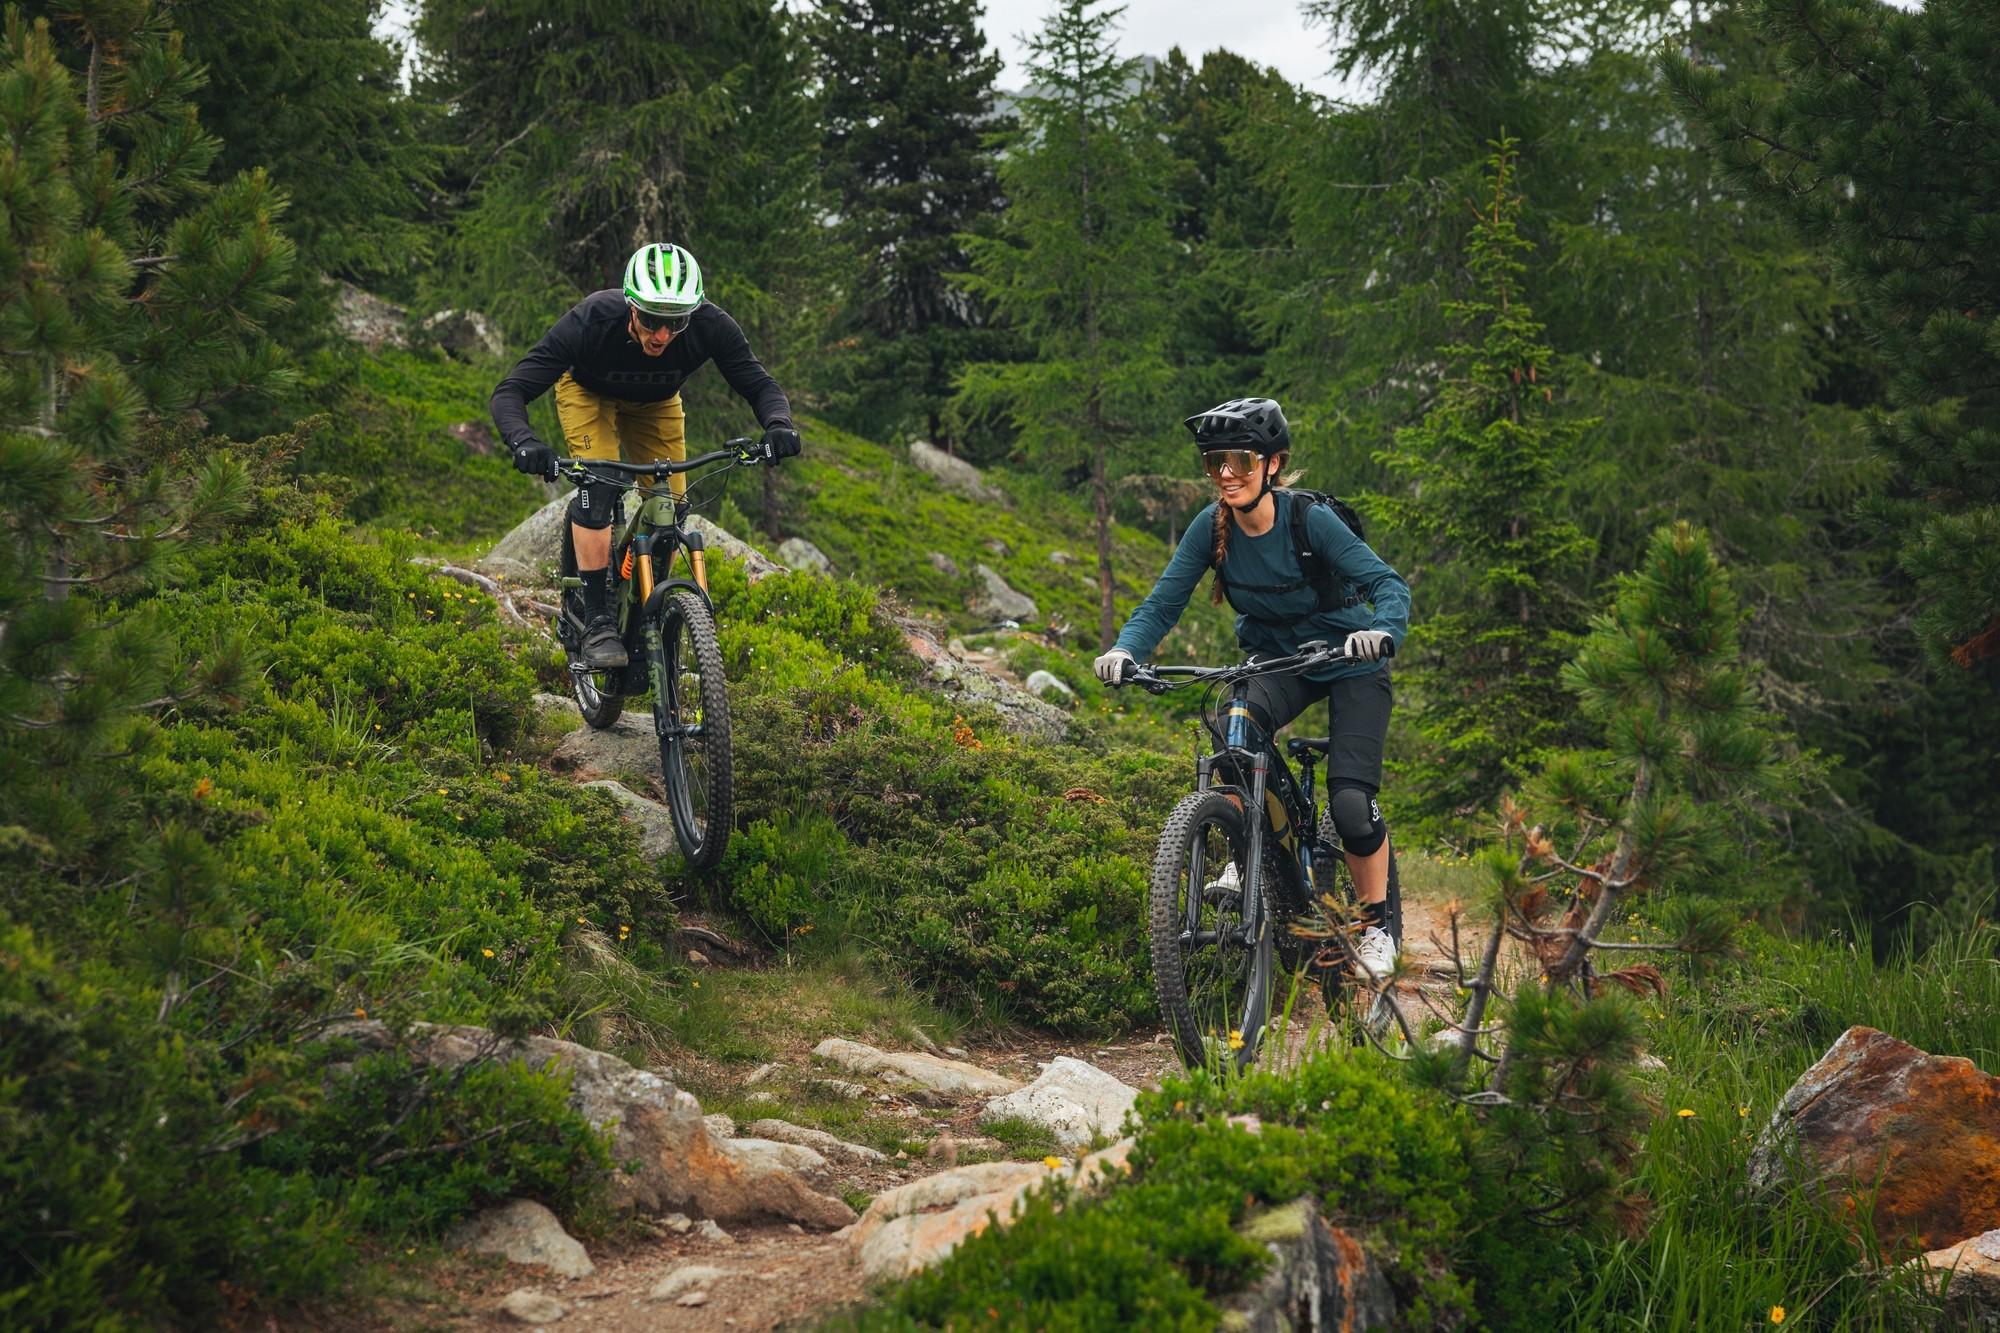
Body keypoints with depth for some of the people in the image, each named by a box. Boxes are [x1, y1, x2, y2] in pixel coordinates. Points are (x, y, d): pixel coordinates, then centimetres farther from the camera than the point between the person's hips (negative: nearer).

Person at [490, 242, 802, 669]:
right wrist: (524, 444, -61)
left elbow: (760, 385, -25)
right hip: (588, 391, -3)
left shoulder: (710, 326, -36)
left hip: (655, 403, 3)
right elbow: (510, 392, -41)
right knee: (599, 486, -26)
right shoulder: (591, 321, -42)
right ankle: (597, 622, -20)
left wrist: (779, 425, -48)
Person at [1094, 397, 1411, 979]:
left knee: (1351, 801, -15)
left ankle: (1375, 925, 8)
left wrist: (1382, 631, -52)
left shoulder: (1310, 520, -25)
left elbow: (1388, 583, -30)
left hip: (1350, 665, -3)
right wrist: (1126, 649, -34)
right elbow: (1163, 602, -14)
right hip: (1277, 661, 3)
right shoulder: (1212, 526, -14)